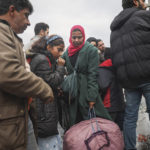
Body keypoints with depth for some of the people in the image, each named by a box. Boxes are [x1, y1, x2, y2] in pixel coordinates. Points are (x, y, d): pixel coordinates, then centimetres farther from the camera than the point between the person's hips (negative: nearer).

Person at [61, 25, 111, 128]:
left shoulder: (91, 50, -5)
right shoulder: (67, 52, 11)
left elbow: (93, 74, -10)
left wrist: (92, 97, -14)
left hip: (86, 91, -5)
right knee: (74, 123, 9)